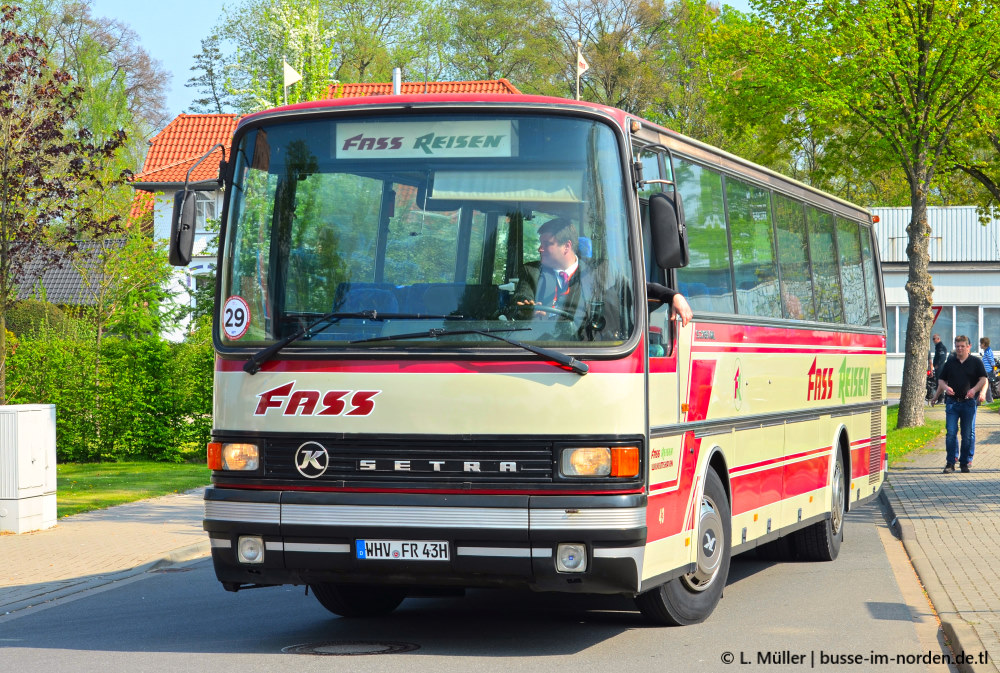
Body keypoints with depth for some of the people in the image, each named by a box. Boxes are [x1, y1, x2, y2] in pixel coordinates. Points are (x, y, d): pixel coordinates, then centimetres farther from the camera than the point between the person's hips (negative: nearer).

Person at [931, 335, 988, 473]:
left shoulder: (976, 362, 6)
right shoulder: (950, 362, 11)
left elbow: (983, 379, 2)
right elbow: (941, 380, 14)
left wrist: (974, 390, -15)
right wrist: (945, 388, -8)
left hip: (969, 403, -1)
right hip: (952, 402, 1)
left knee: (968, 434, 2)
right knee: (951, 433, -5)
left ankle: (966, 462, 13)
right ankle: (950, 463, 0)